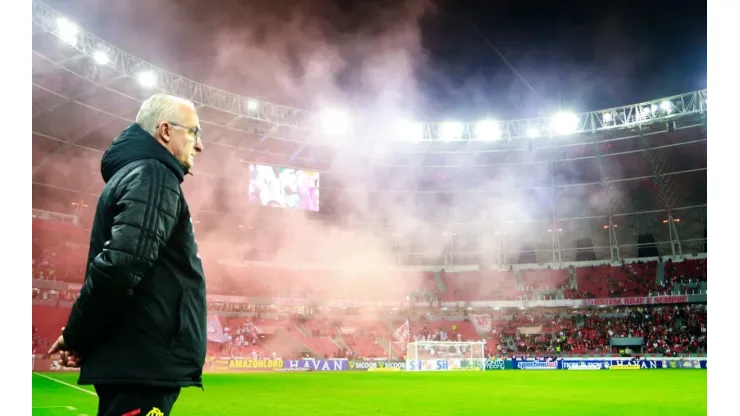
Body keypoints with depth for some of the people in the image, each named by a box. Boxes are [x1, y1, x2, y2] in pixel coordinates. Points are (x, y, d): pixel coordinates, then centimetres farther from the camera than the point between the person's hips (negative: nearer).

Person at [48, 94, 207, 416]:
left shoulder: (132, 173, 20)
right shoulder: (154, 176, -12)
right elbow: (122, 263, -25)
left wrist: (78, 337, 15)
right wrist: (77, 337, -13)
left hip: (135, 360, 10)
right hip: (144, 363, -10)